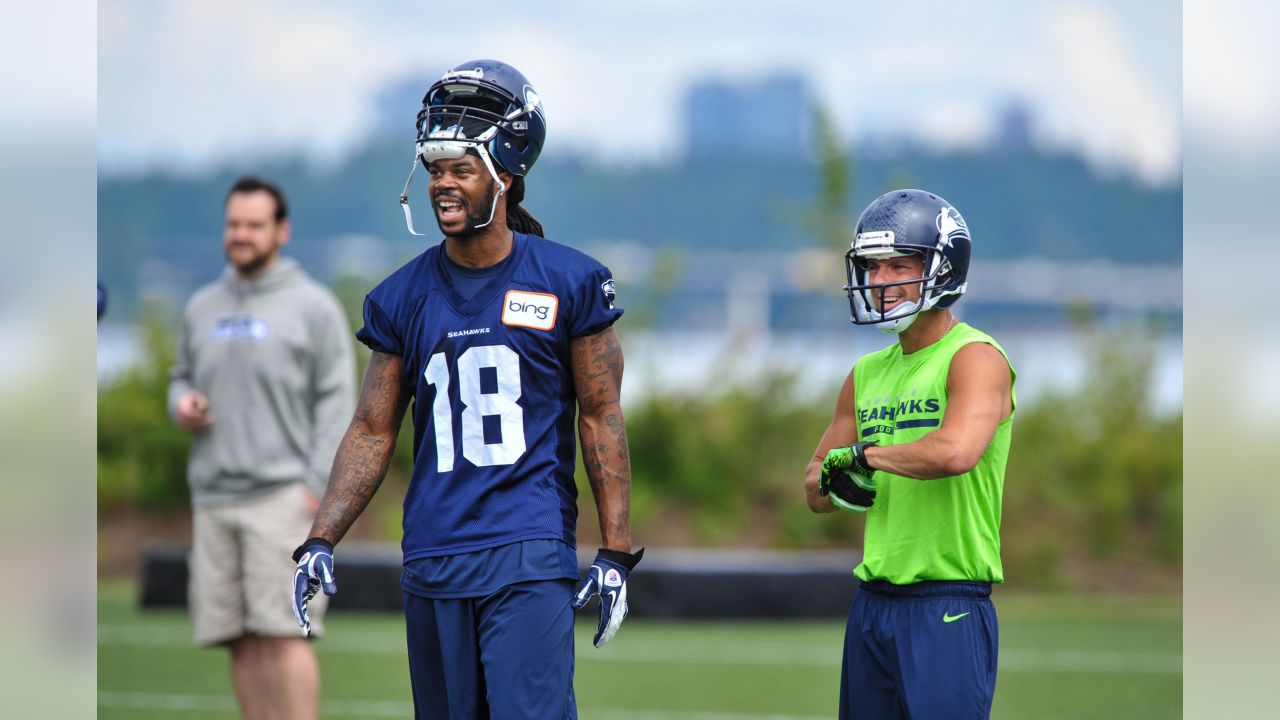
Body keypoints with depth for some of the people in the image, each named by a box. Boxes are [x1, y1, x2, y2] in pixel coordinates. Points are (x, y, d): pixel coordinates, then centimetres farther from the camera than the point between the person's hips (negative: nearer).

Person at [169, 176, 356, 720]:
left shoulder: (312, 305, 1)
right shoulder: (203, 307, 16)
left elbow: (336, 399, -3)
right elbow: (182, 375, 29)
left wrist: (315, 484, -12)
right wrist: (181, 403, 3)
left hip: (281, 495, -5)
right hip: (213, 493, 5)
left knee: (281, 633, -13)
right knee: (240, 640, 3)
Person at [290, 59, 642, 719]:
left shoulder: (567, 283, -1)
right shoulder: (402, 298, 7)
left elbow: (600, 418, 2)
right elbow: (373, 431, 11)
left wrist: (616, 553, -1)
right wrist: (320, 542, 2)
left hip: (530, 554, -4)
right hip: (432, 557, 4)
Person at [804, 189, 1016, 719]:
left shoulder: (975, 358, -8)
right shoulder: (868, 373, 16)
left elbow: (956, 452, -28)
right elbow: (816, 491, 21)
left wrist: (864, 453, -12)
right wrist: (834, 484, -3)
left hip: (947, 611, -8)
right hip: (872, 603, 8)